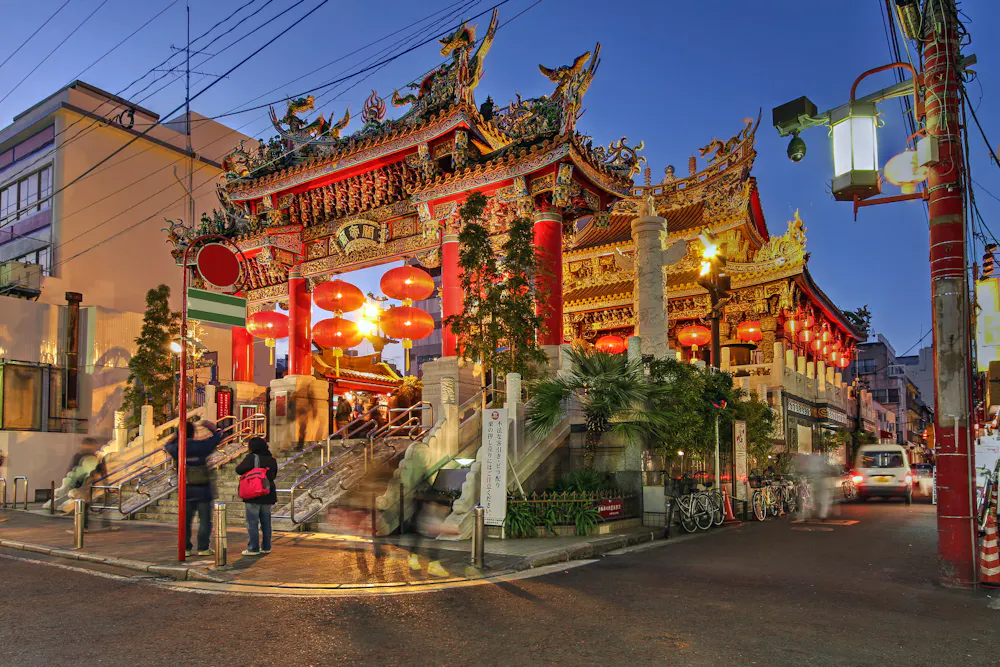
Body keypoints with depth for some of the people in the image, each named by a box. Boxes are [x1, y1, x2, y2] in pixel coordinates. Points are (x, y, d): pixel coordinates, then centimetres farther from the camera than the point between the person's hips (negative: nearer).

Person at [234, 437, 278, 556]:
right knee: (266, 522, 14)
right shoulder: (272, 460, 7)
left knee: (252, 523, 2)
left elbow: (239, 470, -19)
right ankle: (266, 547, 19)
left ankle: (253, 548, 4)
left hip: (253, 496, -6)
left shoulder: (252, 457, -13)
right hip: (268, 495, 6)